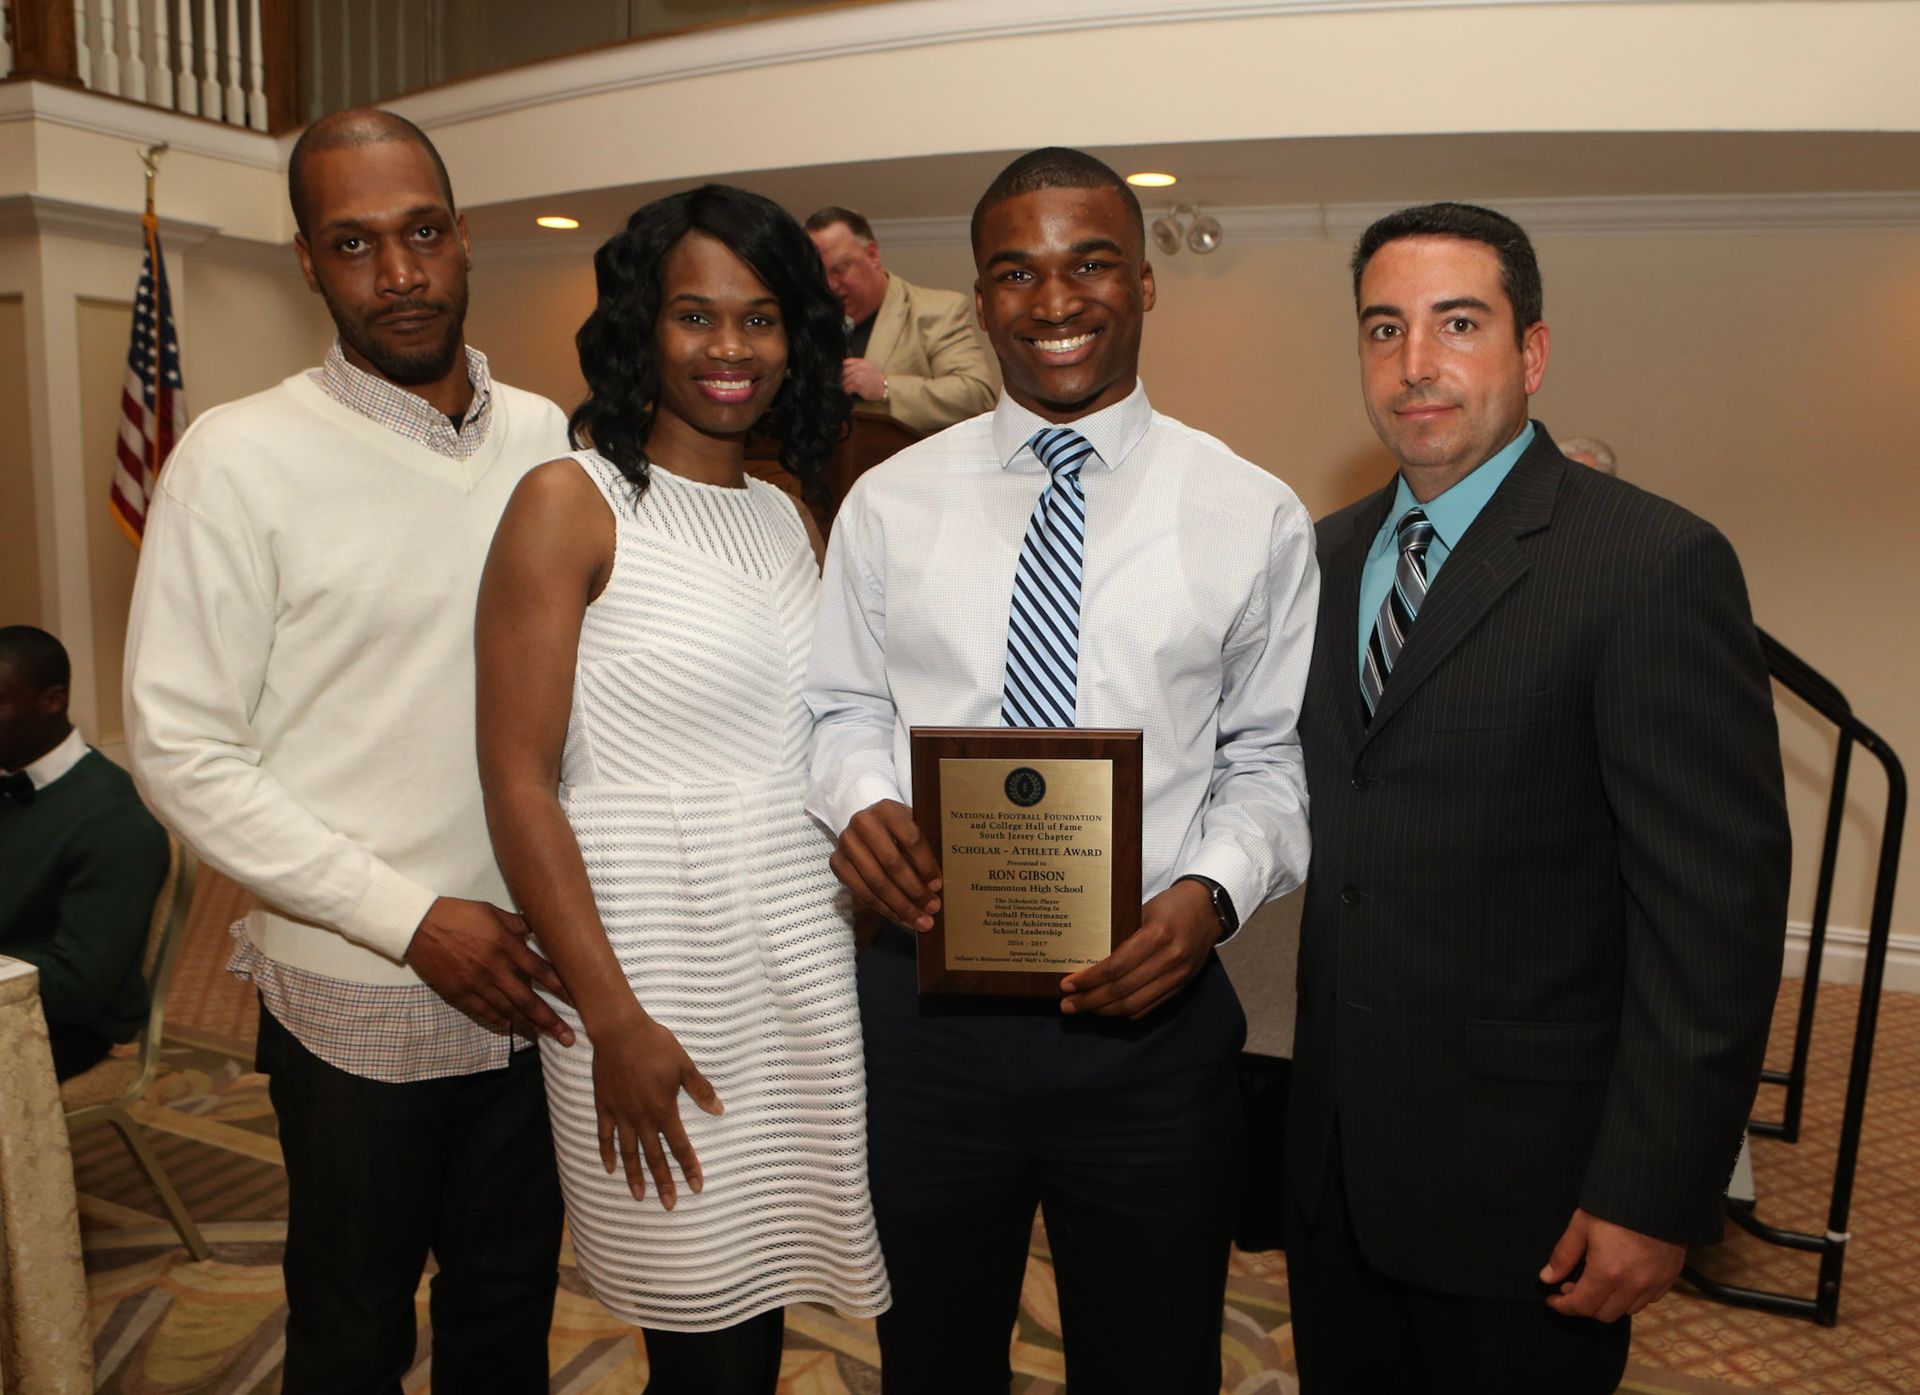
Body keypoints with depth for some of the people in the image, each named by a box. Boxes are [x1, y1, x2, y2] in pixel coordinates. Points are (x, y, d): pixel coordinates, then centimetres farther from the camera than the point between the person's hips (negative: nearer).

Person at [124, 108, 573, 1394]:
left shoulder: (546, 438, 3)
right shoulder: (243, 458, -10)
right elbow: (182, 753, -11)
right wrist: (412, 921, -15)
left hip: (534, 981, 4)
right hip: (362, 998, -3)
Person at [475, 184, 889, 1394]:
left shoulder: (789, 517, 12)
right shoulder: (571, 502, -6)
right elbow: (518, 785, -11)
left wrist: (877, 929, 4)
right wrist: (614, 1021, -14)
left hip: (806, 958, 5)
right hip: (656, 962, -5)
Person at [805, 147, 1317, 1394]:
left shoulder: (1254, 517, -2)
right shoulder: (889, 503, 2)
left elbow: (1274, 757, 1)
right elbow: (842, 706, 8)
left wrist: (1213, 891, -16)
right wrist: (860, 801, -13)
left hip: (1149, 1011, -1)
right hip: (925, 1002, 1)